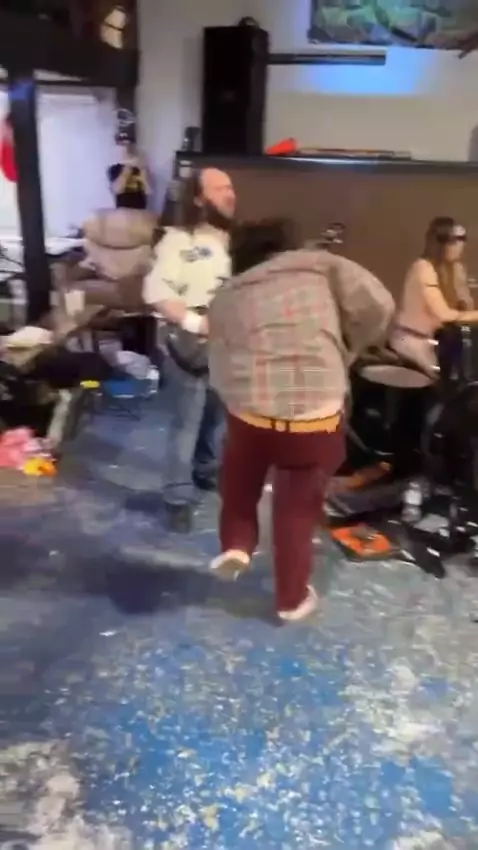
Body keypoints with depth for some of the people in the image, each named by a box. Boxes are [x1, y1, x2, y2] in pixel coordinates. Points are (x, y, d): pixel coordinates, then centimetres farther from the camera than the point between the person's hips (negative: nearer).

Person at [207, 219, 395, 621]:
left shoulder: (226, 296, 17)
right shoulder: (321, 265, 11)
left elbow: (219, 369, 13)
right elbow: (378, 307, 1)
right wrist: (344, 354, 14)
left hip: (250, 410, 2)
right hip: (316, 415, -1)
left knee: (241, 480, 35)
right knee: (299, 507, 20)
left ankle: (236, 546, 28)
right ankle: (292, 598, 36)